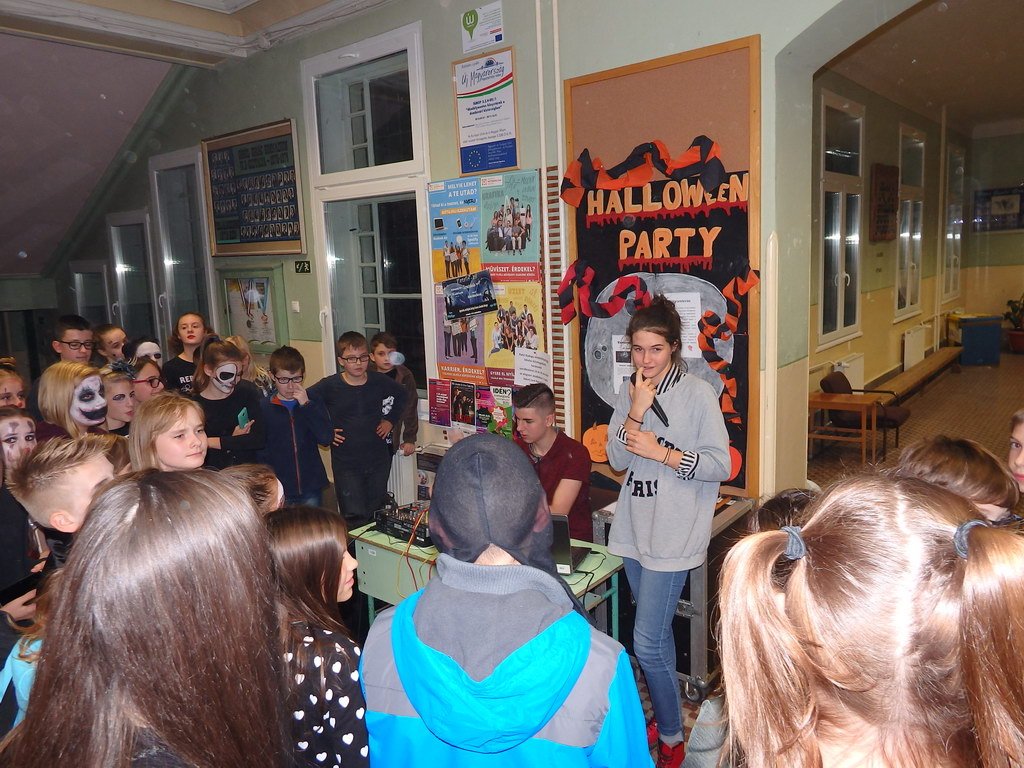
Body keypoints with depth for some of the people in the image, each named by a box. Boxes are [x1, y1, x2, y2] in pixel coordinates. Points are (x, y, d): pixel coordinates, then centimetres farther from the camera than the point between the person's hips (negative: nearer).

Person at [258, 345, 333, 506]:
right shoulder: (263, 407, -1)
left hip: (311, 488, 1)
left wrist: (306, 404, -14)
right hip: (278, 489, -1)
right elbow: (259, 450, 1)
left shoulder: (313, 402, 3)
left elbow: (327, 439, -9)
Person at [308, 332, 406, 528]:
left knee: (377, 513, 14)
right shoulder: (329, 386, -12)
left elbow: (401, 395, 19)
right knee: (356, 518, -5)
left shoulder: (379, 381, -1)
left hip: (379, 461, 3)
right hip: (346, 464, -3)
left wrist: (390, 420, 10)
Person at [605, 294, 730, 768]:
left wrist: (662, 452, -18)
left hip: (673, 534, -6)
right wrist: (636, 411, -13)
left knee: (647, 643, -5)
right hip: (634, 531, 6)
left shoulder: (697, 393, -10)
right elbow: (618, 460, -1)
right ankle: (665, 716, 37)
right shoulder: (629, 394, 6)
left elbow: (721, 465, -12)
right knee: (657, 634, 19)